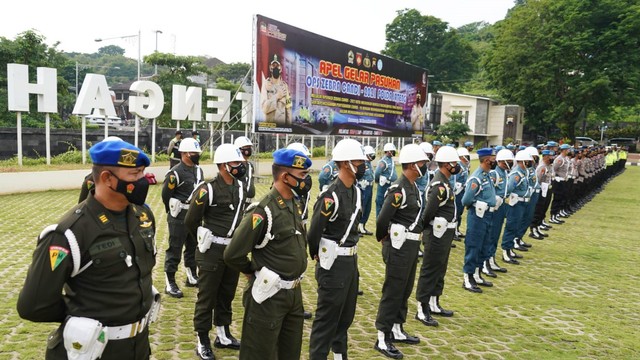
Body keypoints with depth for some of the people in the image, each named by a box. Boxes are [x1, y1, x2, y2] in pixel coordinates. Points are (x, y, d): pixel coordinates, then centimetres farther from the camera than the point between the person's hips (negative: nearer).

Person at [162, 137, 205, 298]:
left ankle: (192, 277, 35)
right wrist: (174, 211, 2)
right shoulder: (175, 173, -18)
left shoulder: (198, 170, 7)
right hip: (179, 218, -8)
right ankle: (170, 284, 10)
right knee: (175, 250, 0)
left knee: (193, 247, 19)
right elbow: (166, 195, -12)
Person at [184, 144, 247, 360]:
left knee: (227, 295, 19)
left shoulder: (241, 188, 4)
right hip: (212, 252, -7)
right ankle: (202, 342, 21)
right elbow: (190, 221, -10)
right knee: (207, 298, 6)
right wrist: (206, 242, 5)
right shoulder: (207, 190, -18)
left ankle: (223, 336, 34)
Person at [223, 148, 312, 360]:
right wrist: (255, 272, -4)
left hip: (294, 292, 8)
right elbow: (233, 255, -22)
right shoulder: (263, 211, -23)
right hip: (269, 295, -8)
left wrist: (295, 274, 14)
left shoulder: (295, 206, 5)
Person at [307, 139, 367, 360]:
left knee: (346, 314, 20)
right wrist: (317, 256, 0)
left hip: (352, 260, 9)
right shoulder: (330, 197, -22)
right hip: (334, 263, -9)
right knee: (327, 317, 3)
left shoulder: (356, 192, 6)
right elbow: (314, 233, -17)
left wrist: (351, 254, 12)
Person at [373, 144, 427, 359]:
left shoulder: (413, 187, 10)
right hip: (399, 247, -9)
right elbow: (382, 220, -21)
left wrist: (413, 239, 9)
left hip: (411, 245, 9)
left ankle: (397, 330, 33)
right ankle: (382, 339, 10)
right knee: (393, 292, -1)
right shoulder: (398, 190, -21)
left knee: (405, 290, 18)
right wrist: (383, 239, -4)